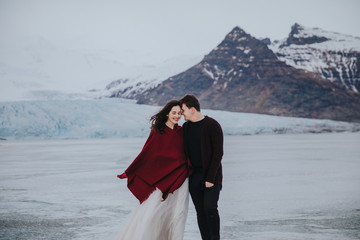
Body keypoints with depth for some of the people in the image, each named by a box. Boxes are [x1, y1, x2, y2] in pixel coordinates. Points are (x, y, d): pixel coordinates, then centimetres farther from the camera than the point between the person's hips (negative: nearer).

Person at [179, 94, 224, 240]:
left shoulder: (212, 125, -8)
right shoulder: (186, 127, 11)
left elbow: (218, 153, -11)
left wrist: (210, 178, -17)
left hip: (211, 175, -5)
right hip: (194, 176, 6)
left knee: (210, 208, -16)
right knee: (200, 211, 4)